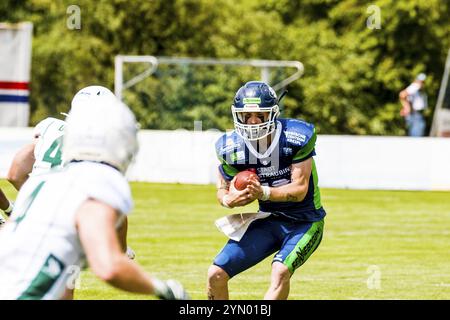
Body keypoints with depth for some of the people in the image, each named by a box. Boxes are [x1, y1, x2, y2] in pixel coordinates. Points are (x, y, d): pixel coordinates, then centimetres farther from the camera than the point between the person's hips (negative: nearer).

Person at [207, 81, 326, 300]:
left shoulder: (296, 138, -20)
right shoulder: (232, 148, -11)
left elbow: (300, 190, -21)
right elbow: (224, 189, 4)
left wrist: (264, 193, -38)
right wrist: (229, 199, -21)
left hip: (304, 223, -4)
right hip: (267, 220, 4)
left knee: (280, 271, -31)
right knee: (216, 275, -5)